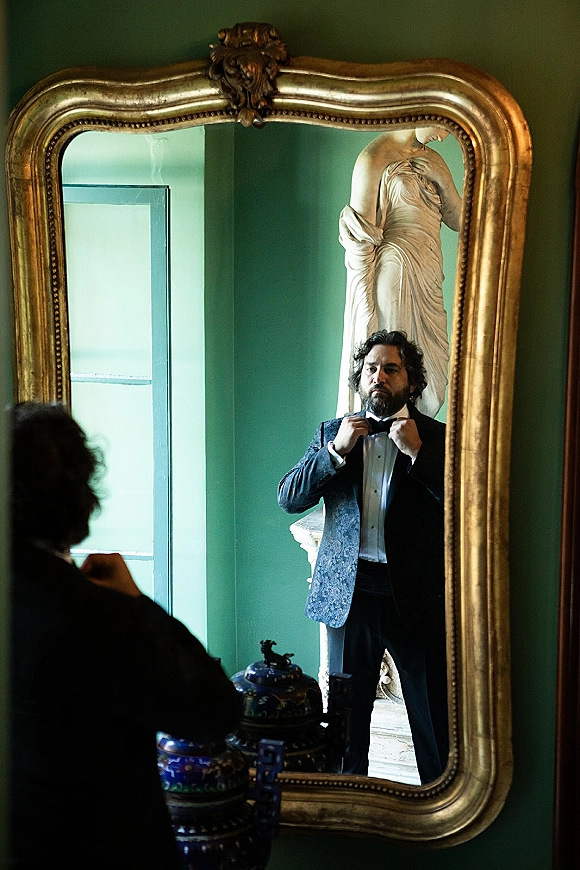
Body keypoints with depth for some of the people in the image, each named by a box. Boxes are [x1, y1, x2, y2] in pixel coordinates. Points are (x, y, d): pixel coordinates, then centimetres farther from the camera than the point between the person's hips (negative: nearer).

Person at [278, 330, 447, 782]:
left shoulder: (437, 437, 1)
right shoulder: (332, 433, 10)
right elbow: (288, 498, 1)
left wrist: (417, 452, -16)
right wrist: (336, 450, -10)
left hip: (416, 595, -2)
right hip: (350, 592, 3)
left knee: (436, 722, 3)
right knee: (346, 715, 15)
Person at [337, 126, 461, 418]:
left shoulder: (431, 161, 14)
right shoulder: (375, 158, -8)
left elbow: (458, 221, 9)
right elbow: (359, 238, -10)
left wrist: (441, 180, -8)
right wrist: (366, 310, -14)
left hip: (427, 283, 8)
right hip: (393, 277, -8)